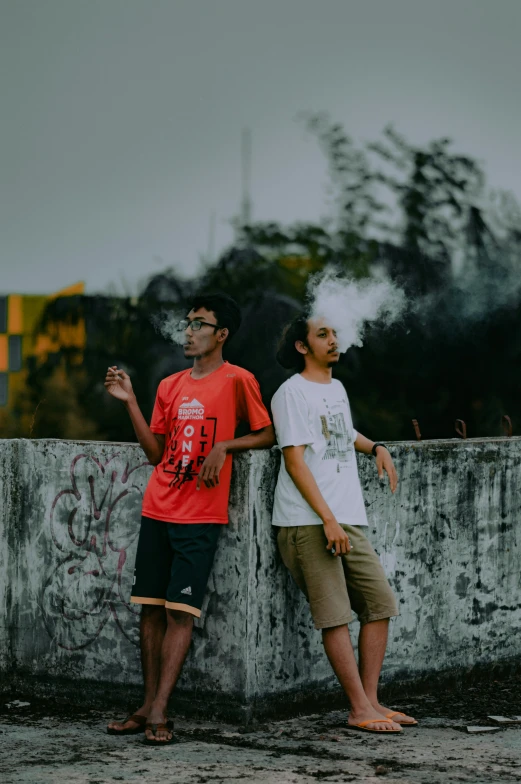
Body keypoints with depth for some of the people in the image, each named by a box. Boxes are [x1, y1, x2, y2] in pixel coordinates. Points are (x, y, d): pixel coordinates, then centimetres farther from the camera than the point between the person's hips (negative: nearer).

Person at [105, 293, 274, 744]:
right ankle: (148, 706, 9)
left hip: (200, 518, -6)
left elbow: (267, 435, 2)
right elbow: (156, 453, 13)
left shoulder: (237, 381, -2)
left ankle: (159, 712, -10)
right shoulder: (170, 387, 14)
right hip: (157, 511, 6)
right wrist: (130, 402, 6)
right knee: (151, 608, 4)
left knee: (181, 612, -9)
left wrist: (224, 446, -13)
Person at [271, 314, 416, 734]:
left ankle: (371, 701, 10)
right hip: (309, 522, -8)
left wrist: (375, 447, 19)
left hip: (349, 521, 8)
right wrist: (328, 518, -19)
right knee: (336, 614, -9)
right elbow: (295, 461, -13)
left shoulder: (337, 388, 19)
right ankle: (360, 709, -6)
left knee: (379, 604, 4)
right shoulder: (292, 392, -6)